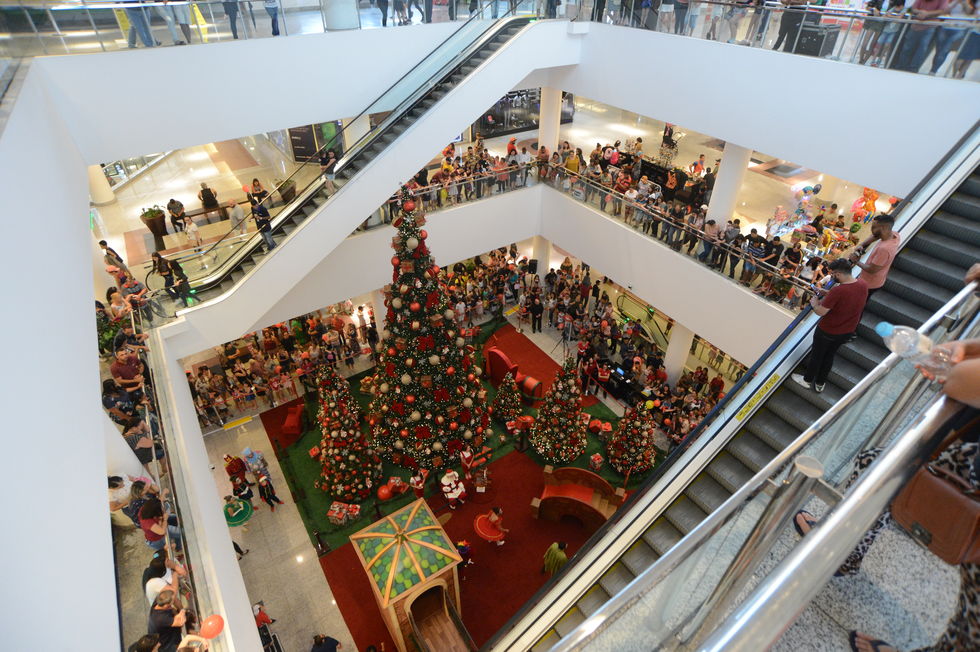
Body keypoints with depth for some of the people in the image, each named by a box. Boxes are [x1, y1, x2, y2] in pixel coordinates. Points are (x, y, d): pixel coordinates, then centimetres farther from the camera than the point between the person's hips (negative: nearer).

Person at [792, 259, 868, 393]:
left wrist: (814, 303, -8)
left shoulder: (837, 291, -34)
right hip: (848, 331, 6)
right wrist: (826, 294, 5)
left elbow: (821, 312, -27)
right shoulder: (863, 284, -11)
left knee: (816, 355, 18)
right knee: (829, 356, 25)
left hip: (827, 331, -6)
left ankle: (807, 380, 39)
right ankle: (820, 383, 40)